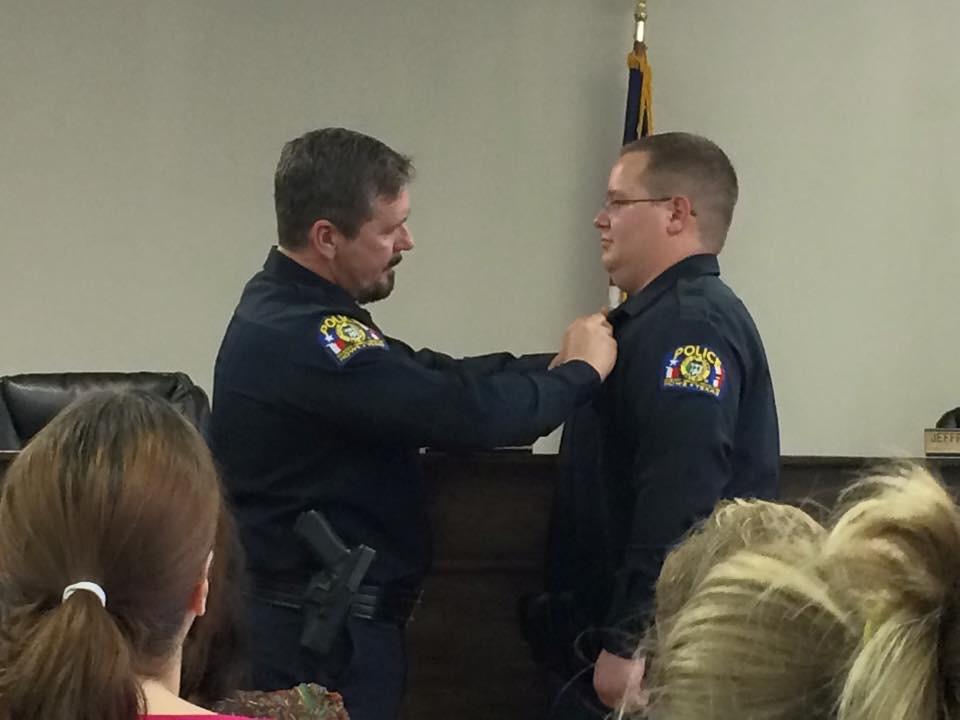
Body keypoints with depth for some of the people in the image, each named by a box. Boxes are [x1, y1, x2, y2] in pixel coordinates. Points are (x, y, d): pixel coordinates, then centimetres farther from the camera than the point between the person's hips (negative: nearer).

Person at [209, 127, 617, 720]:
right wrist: (579, 372, -10)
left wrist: (559, 361, 2)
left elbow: (433, 377, 11)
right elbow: (467, 412, -27)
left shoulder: (288, 310, 11)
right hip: (324, 633, -10)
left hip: (319, 620, 10)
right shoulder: (302, 339, -22)